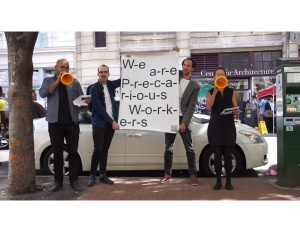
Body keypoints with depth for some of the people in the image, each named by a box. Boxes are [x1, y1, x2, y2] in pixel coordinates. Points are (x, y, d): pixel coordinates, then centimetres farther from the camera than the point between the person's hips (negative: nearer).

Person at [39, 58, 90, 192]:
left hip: (72, 123, 1)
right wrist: (58, 81, -14)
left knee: (73, 152, 3)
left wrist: (86, 101, -17)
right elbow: (42, 94, -10)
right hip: (55, 123, 0)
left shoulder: (74, 82, 11)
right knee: (57, 153, 6)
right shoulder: (48, 81, 9)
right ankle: (58, 181, 15)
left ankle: (74, 180, 10)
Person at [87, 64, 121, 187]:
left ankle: (103, 175, 14)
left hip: (111, 123, 5)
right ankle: (92, 175, 6)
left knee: (105, 150, 9)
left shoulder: (110, 84, 9)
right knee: (98, 150, -6)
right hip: (99, 124, -5)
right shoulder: (94, 88, -9)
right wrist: (112, 122, -15)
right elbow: (99, 108, -15)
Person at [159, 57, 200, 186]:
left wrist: (184, 122, -15)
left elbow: (191, 106, -7)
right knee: (168, 147, 7)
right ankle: (167, 174, 15)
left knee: (189, 148, 0)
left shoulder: (195, 86, -1)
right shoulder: (175, 78, 8)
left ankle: (193, 175, 8)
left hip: (183, 118, -2)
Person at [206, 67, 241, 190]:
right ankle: (218, 181, 8)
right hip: (215, 127, 0)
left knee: (227, 154, 1)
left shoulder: (231, 92, 8)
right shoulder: (210, 92, 6)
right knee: (217, 154, 1)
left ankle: (228, 181, 8)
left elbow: (236, 108, 3)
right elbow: (208, 106, -13)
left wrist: (237, 111, -20)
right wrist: (215, 91, -20)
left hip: (228, 126, 0)